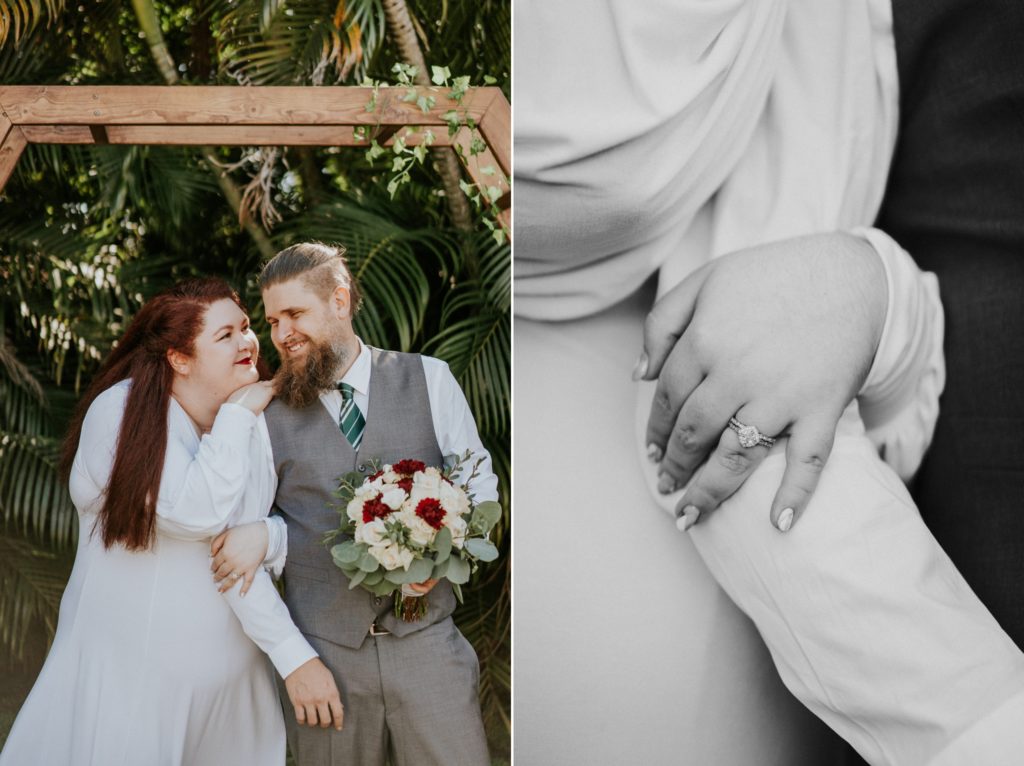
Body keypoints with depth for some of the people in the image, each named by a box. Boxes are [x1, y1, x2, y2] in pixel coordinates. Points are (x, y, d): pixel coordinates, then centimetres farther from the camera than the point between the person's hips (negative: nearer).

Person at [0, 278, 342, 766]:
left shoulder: (255, 422, -2)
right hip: (131, 667, -4)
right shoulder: (122, 411, -14)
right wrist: (235, 415, -18)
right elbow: (198, 514, -26)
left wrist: (292, 651, -21)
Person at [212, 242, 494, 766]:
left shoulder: (427, 379, 4)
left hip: (426, 641, 0)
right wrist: (262, 536, -10)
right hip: (323, 652, 1)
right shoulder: (270, 412, 5)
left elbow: (479, 481, 6)